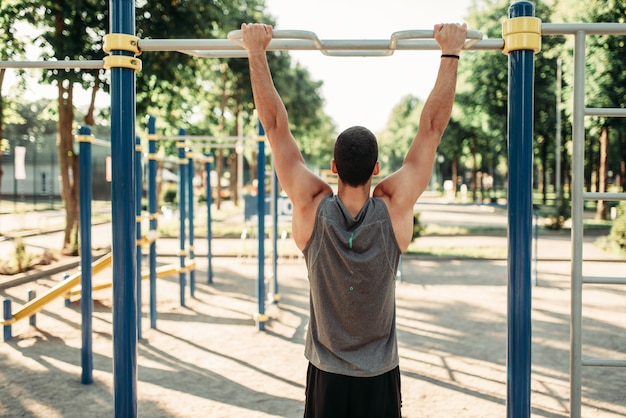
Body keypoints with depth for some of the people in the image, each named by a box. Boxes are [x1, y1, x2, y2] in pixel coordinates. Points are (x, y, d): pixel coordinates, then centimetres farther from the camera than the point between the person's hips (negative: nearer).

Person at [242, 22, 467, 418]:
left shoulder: (312, 207, -15)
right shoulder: (395, 207, -15)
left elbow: (275, 125, -12)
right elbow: (433, 126, -11)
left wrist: (257, 52, -7)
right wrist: (450, 53, -5)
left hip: (326, 378, 1)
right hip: (380, 380, 0)